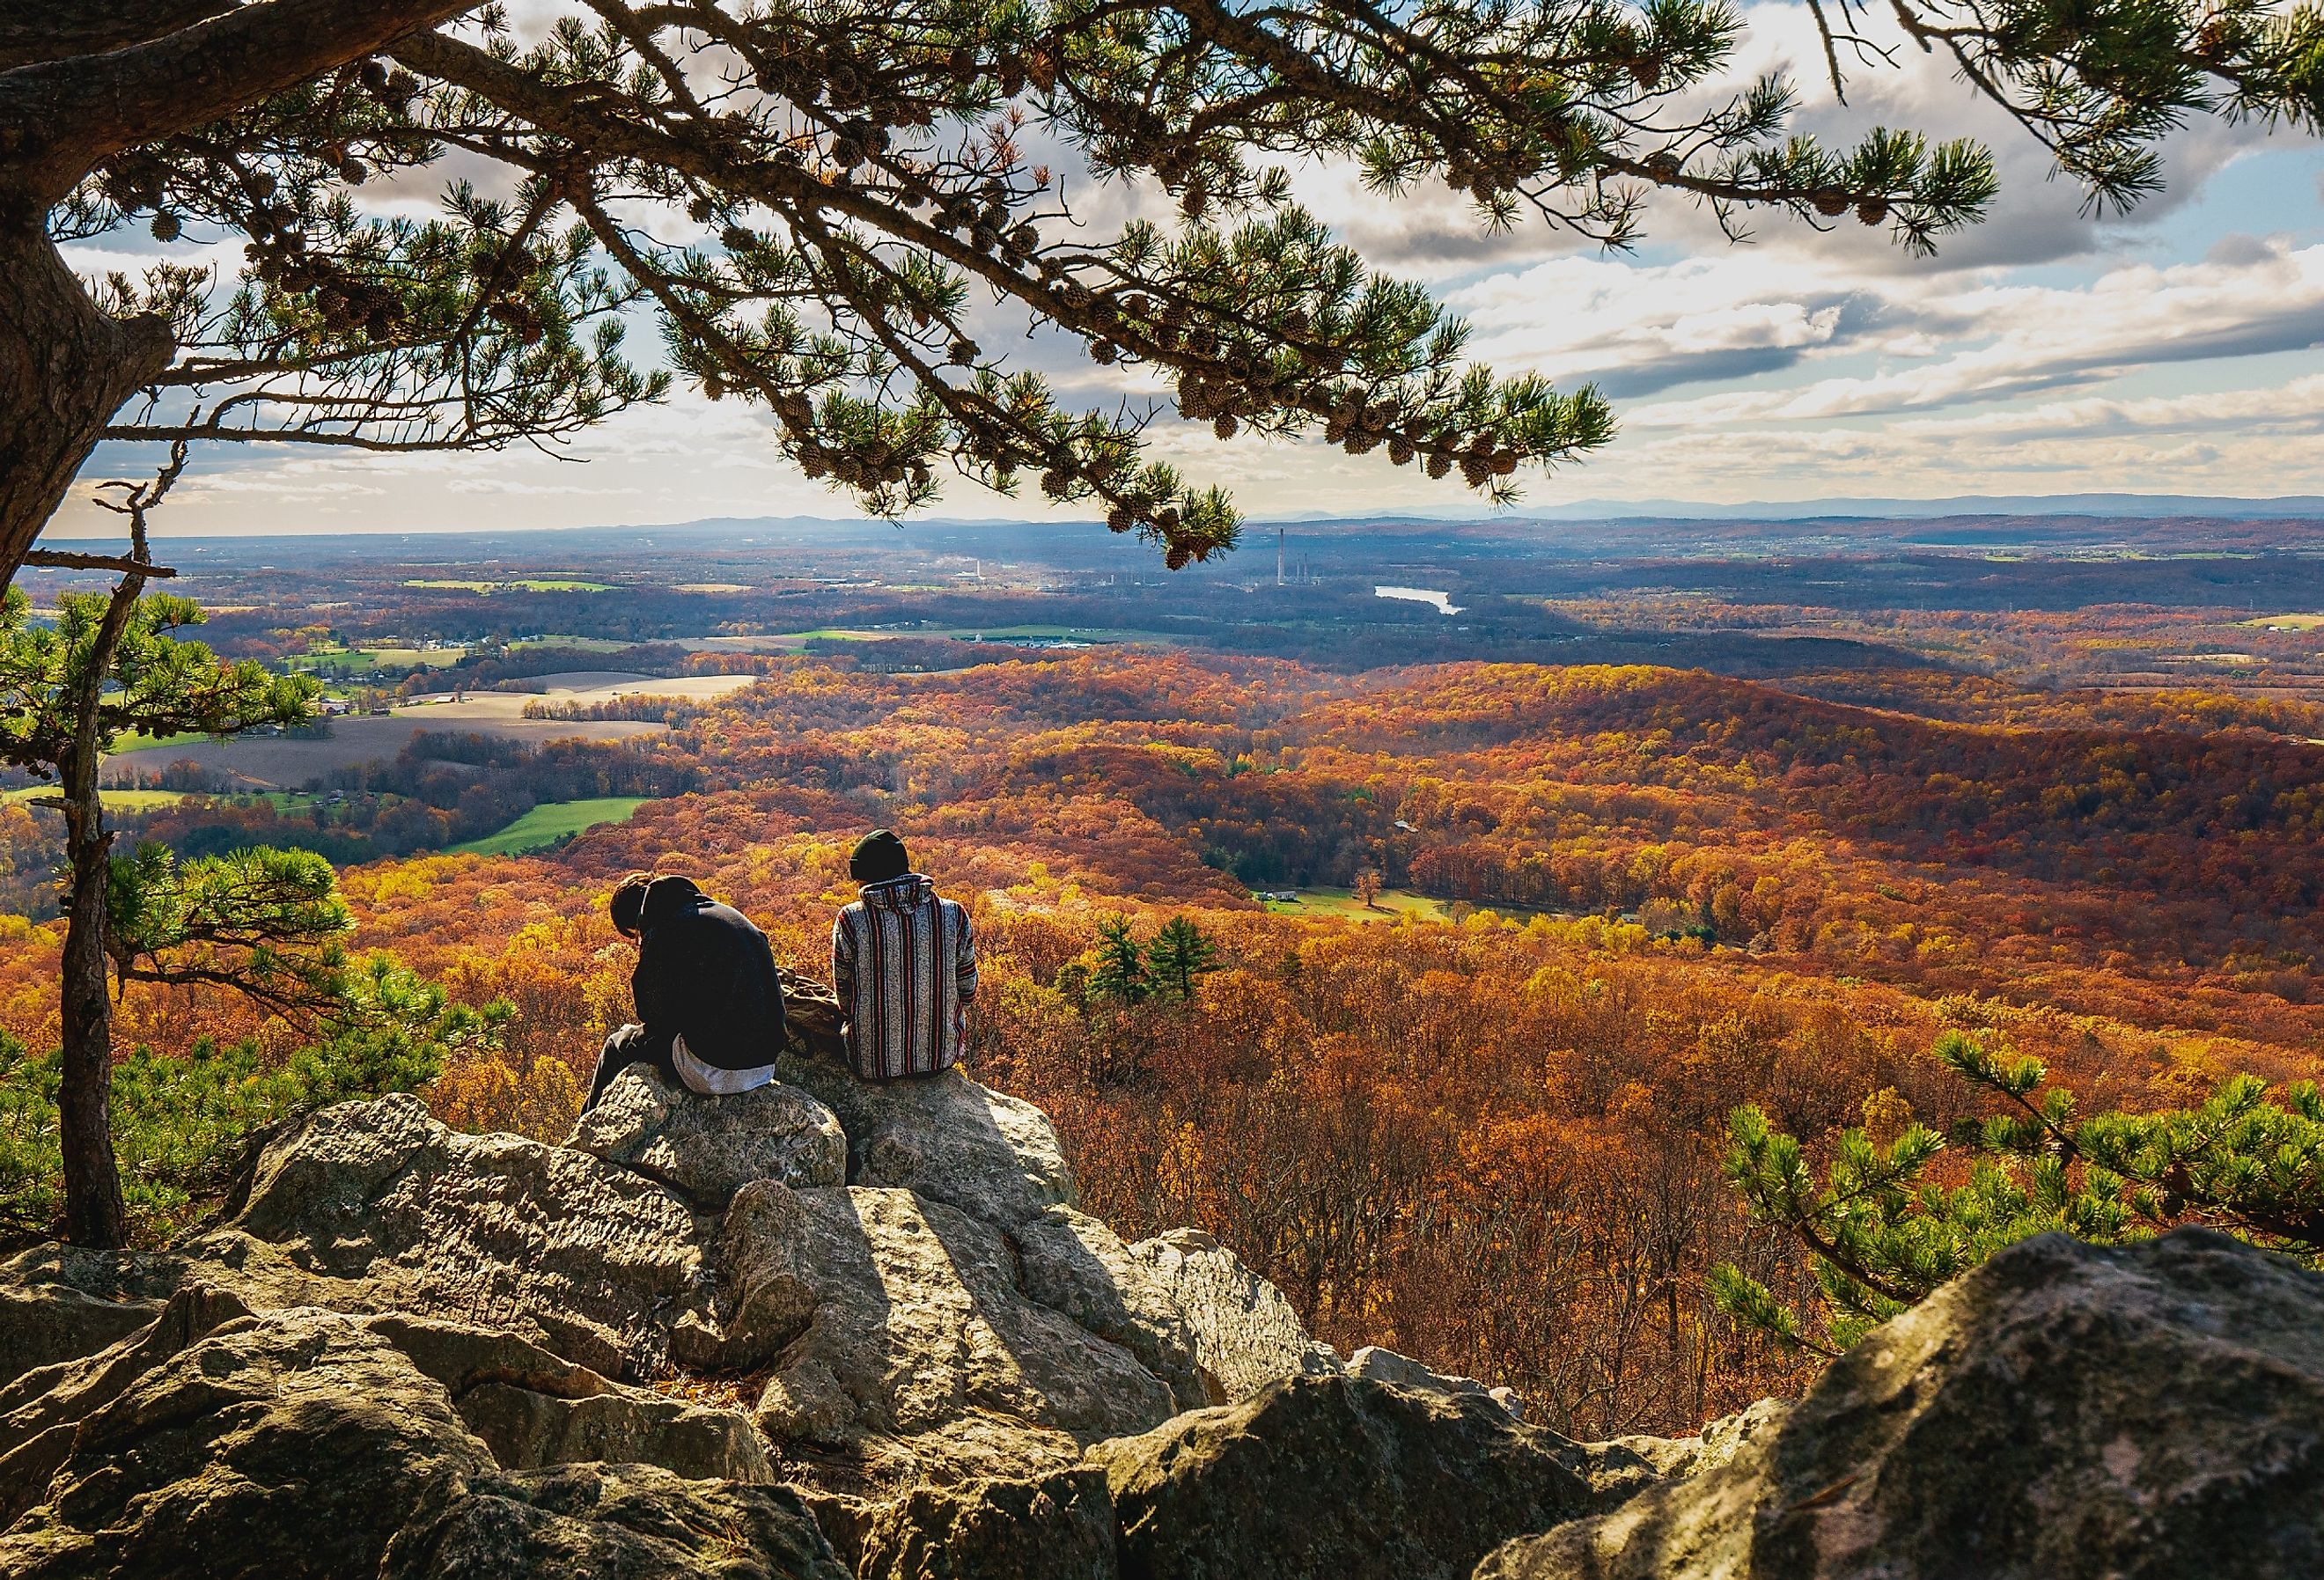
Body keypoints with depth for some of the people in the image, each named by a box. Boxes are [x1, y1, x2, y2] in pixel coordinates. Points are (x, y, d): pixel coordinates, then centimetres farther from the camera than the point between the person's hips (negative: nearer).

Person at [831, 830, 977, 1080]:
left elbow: (844, 994, -2)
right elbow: (967, 987, 1)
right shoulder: (953, 915, -9)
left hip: (872, 1062, -1)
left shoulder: (850, 921, -14)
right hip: (943, 1056, 1)